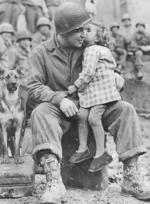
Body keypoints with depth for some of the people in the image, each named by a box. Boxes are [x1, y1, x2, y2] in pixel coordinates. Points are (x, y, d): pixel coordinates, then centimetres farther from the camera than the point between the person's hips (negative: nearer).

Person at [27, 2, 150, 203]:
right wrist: (59, 99, -26)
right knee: (40, 113, -37)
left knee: (125, 109, -20)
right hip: (58, 108, -3)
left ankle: (131, 178, -23)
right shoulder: (42, 53, -1)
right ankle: (54, 181, -50)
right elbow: (34, 87, -9)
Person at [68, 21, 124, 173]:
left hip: (102, 89, -9)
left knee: (93, 117, -16)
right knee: (82, 114, -5)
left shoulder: (92, 50, -11)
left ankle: (101, 153, -7)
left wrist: (75, 86, -10)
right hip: (89, 90, 9)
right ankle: (83, 149, 1)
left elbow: (88, 72, -18)